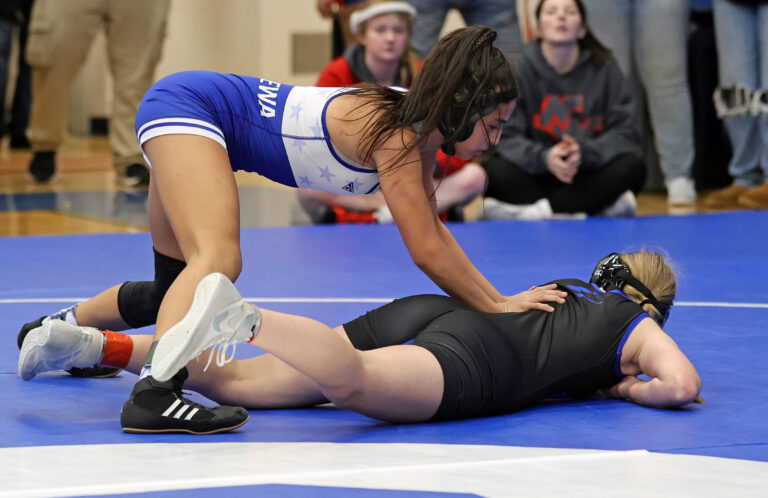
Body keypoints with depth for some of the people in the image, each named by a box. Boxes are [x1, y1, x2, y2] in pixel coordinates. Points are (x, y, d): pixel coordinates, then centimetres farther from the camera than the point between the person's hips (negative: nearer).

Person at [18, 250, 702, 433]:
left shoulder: (563, 287, 38)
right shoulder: (640, 325, 22)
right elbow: (685, 384, 6)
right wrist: (626, 387, 23)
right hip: (477, 358, -6)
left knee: (247, 383, -3)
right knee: (350, 382, -34)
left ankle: (101, 345, -15)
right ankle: (239, 317, -57)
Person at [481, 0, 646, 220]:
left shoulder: (604, 67, 0)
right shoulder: (520, 69, -2)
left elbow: (625, 133, -4)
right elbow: (506, 136, -8)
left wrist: (584, 153, -24)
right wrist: (543, 158, -28)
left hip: (590, 173, 1)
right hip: (538, 175, -1)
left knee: (632, 167, -28)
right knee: (493, 171, -29)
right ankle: (604, 207, -31)